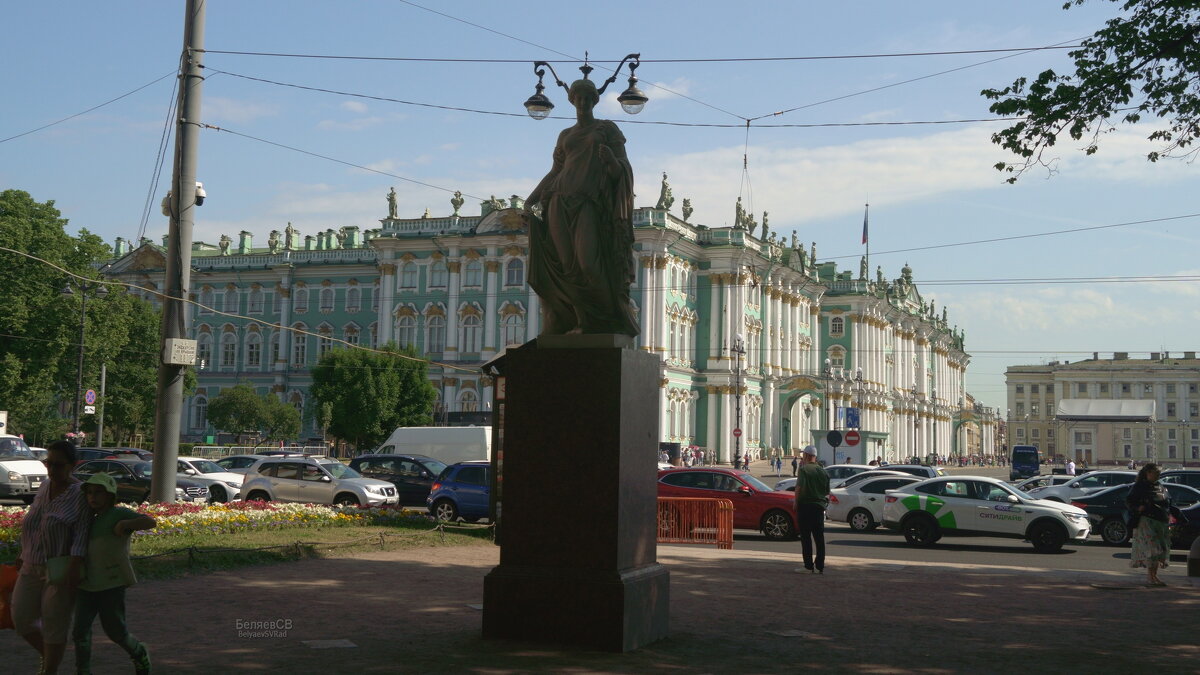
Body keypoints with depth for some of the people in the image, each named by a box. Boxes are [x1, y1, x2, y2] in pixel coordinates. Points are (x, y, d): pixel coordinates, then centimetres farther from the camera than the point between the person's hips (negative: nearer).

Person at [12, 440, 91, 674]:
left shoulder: (79, 494, -13)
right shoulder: (44, 488, 9)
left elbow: (81, 534, -18)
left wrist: (75, 568, -24)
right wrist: (24, 553, 21)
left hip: (61, 569, -7)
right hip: (32, 567, 7)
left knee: (54, 624, 1)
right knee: (21, 619, 10)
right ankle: (47, 655, 33)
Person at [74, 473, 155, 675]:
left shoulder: (119, 514, -5)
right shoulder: (92, 520, 15)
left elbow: (150, 522, -17)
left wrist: (125, 524, -25)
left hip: (112, 584, -6)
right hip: (87, 584, 6)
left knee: (115, 631, 3)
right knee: (80, 629, -5)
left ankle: (140, 654, 30)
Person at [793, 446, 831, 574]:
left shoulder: (804, 469, -8)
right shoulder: (823, 472, 11)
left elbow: (799, 488, -17)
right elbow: (827, 493, 14)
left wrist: (796, 503, -8)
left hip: (805, 506, -5)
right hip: (819, 506, 6)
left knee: (806, 537, -1)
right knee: (819, 537, 8)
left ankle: (809, 566, -3)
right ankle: (820, 566, 9)